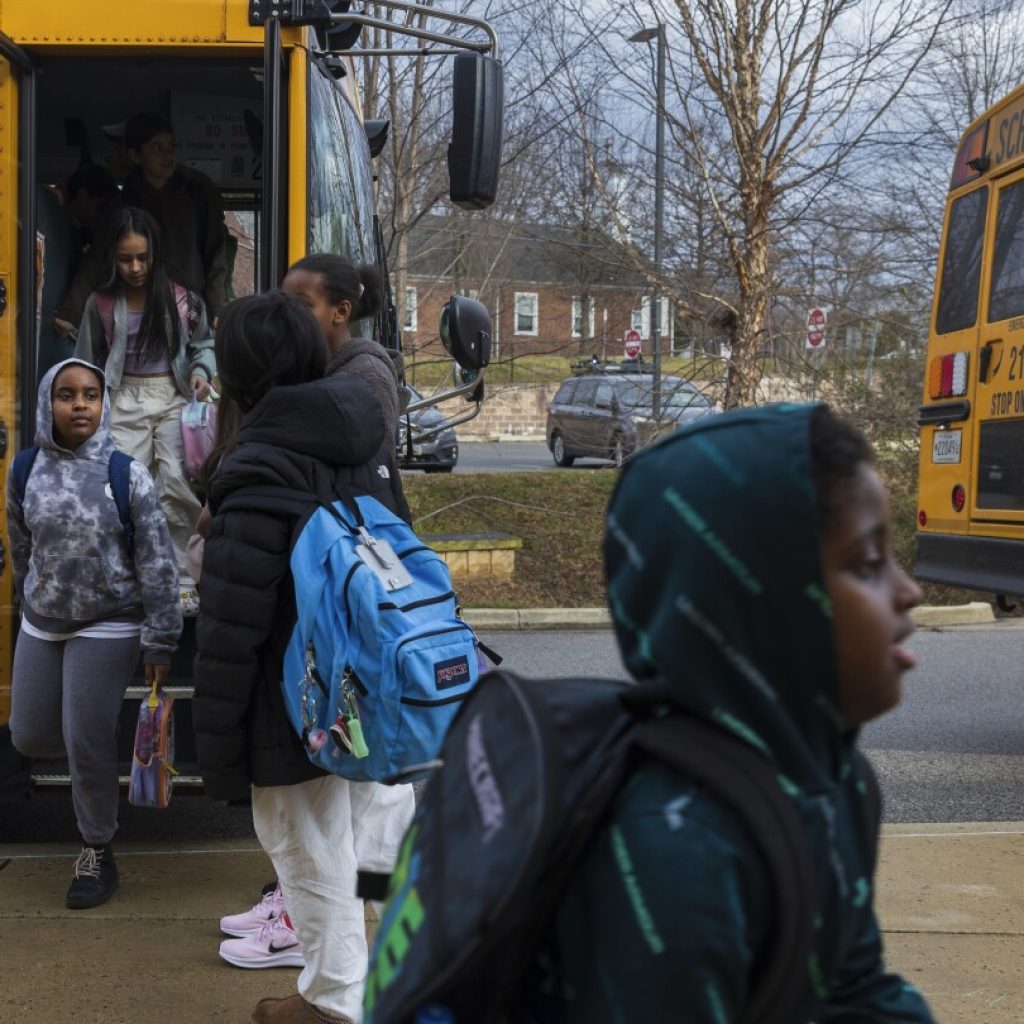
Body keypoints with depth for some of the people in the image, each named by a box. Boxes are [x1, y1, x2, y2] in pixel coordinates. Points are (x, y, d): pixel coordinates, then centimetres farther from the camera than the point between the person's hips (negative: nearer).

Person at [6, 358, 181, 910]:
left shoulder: (127, 475, -13)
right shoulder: (26, 472, -2)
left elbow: (157, 563, -11)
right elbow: (21, 551, 13)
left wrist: (159, 642, -13)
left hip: (107, 628, -4)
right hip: (40, 626, 5)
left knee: (87, 743, -3)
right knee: (30, 736, 10)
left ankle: (97, 853, 17)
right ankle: (97, 748, 41)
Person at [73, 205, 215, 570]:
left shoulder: (181, 298, -3)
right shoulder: (101, 303, 1)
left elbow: (204, 343, 10)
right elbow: (89, 361, 9)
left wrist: (201, 372, -9)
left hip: (174, 398, -1)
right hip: (126, 401, 1)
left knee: (176, 482, -8)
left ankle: (181, 566, 4)